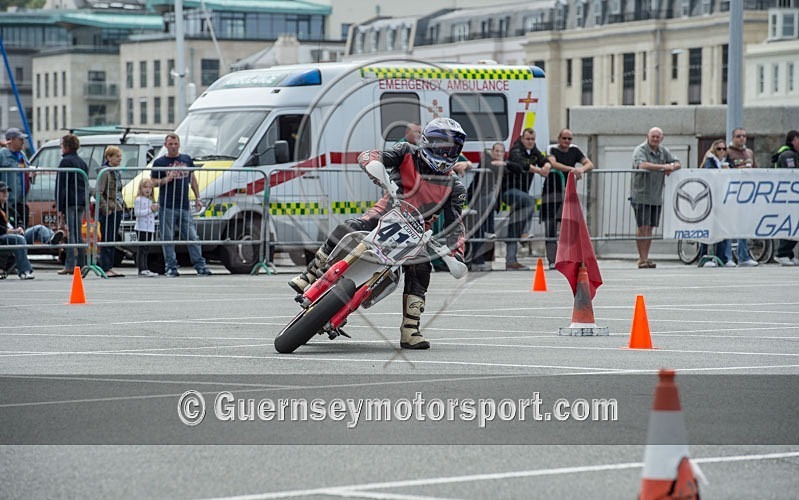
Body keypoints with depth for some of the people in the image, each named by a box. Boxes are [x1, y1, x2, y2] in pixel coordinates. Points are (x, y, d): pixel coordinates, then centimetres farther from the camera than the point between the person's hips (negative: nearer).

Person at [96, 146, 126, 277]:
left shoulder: (116, 172, 14)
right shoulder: (104, 172, -12)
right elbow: (99, 193, -17)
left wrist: (122, 204, 14)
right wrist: (106, 209, -20)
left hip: (117, 210, 9)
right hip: (108, 211, -9)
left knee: (114, 240, 11)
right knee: (107, 240, -6)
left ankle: (110, 268, 16)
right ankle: (105, 269, -4)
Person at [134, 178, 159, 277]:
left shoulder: (151, 200, 19)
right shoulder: (139, 200, -8)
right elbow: (137, 213, -19)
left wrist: (155, 210, 5)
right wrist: (150, 210, -20)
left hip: (150, 228, 8)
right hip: (141, 228, -8)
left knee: (146, 250, 10)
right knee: (141, 249, -8)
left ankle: (145, 269, 13)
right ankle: (141, 269, -10)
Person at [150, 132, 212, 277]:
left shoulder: (187, 159, 14)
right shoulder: (159, 162, 4)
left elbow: (193, 179, 21)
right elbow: (153, 182, 2)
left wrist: (197, 198, 15)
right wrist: (166, 180, -17)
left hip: (184, 207, 3)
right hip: (166, 207, -3)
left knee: (193, 237, 1)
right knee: (168, 239, -2)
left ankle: (200, 266, 4)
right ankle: (171, 268, 3)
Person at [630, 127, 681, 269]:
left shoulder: (664, 151, 12)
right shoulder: (640, 150, -9)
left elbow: (677, 163, 12)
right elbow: (642, 165, -28)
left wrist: (672, 167, -12)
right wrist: (663, 167, -30)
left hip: (656, 197, 6)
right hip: (641, 195, -6)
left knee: (650, 228, 8)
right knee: (643, 227, -9)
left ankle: (646, 258, 13)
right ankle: (642, 259, -6)